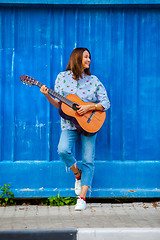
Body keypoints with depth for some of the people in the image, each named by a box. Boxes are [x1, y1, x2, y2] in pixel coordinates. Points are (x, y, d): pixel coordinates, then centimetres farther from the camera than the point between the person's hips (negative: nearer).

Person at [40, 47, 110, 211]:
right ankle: (77, 174, 6)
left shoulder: (93, 80, 4)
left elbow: (106, 104, 1)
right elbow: (59, 105, 6)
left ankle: (82, 198, -1)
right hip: (69, 124, 0)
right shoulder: (62, 77, 6)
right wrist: (48, 96, -12)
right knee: (63, 150, -24)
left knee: (88, 160, -6)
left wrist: (89, 107, -14)